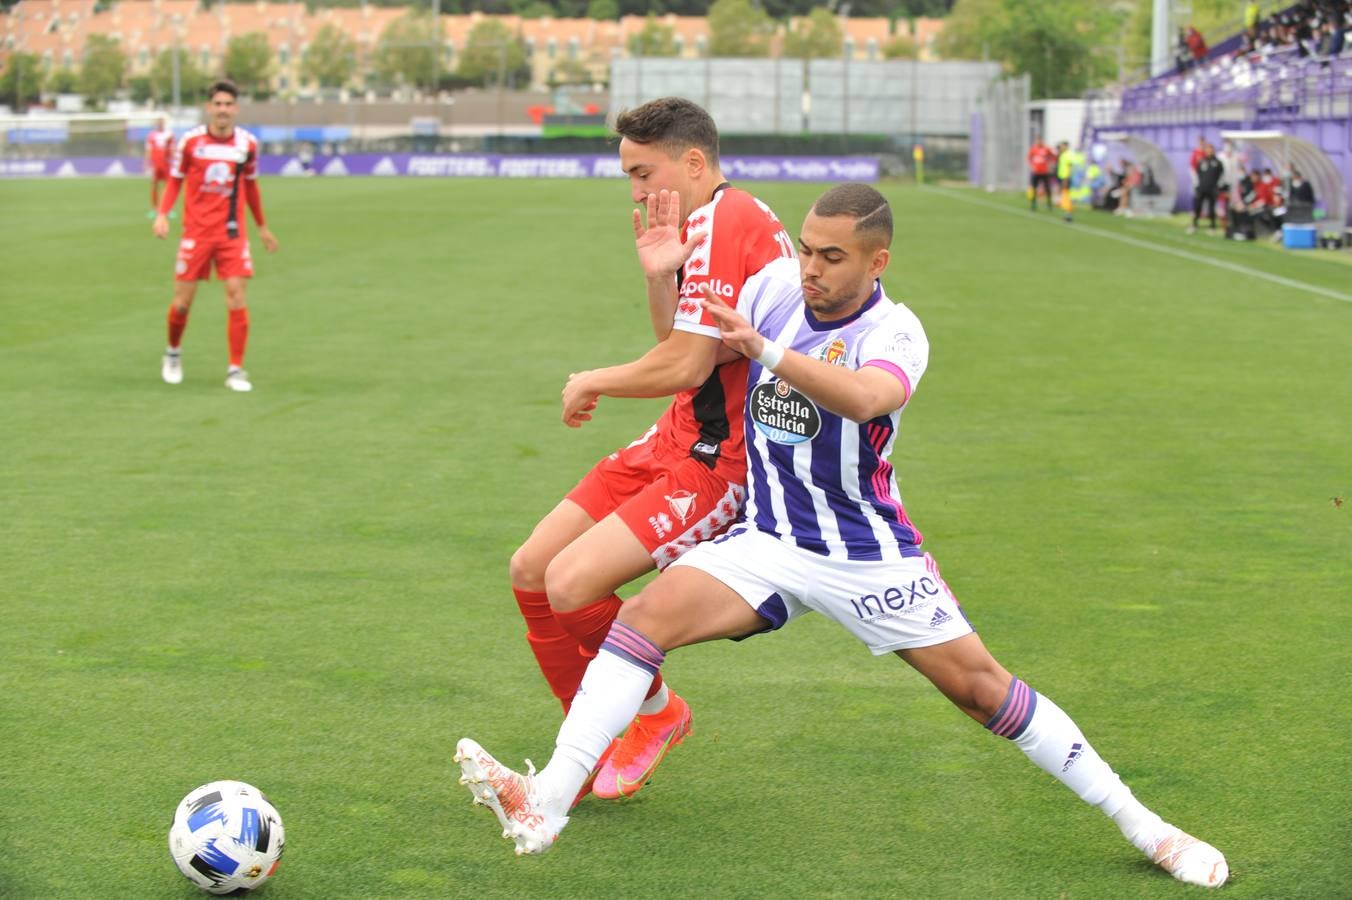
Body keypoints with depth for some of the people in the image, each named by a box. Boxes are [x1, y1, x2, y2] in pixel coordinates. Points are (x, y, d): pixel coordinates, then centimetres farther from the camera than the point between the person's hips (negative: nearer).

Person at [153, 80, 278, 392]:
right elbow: (175, 179, 5)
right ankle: (173, 353, 29)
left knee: (237, 296, -10)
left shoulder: (247, 143, 1)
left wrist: (262, 227, 20)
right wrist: (162, 214, -10)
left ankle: (235, 370, -2)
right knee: (182, 302, 1)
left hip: (232, 232, 1)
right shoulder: (191, 140, -5)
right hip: (196, 231, -1)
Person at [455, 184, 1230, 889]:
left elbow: (864, 398, -40)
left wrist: (765, 349, -49)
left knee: (981, 686, -4)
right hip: (769, 539, 4)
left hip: (868, 553, -4)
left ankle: (1142, 827, 11)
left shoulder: (894, 332, -16)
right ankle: (545, 808, -23)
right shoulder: (777, 286, -1)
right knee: (648, 614, -18)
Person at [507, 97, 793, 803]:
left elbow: (685, 365, -24)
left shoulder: (721, 222, -18)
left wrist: (592, 383, -6)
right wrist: (658, 275, -3)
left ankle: (657, 712, 7)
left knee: (571, 583, -21)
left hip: (719, 461, -11)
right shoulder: (726, 220, 14)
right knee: (532, 568, 5)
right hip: (679, 441, 11)